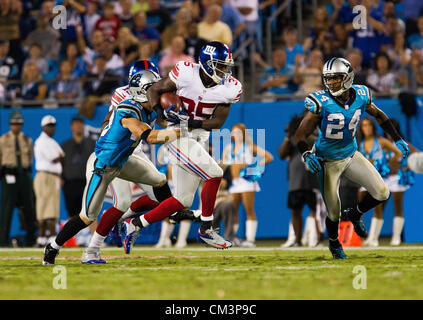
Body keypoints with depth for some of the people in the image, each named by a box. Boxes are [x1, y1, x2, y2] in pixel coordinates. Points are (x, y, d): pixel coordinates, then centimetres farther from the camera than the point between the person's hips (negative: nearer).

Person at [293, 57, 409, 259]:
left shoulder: (360, 96, -10)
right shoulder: (322, 103, -23)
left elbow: (378, 115, 12)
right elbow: (300, 135, -21)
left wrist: (397, 139, 11)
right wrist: (306, 154, -40)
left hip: (351, 155, 4)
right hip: (328, 161, -4)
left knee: (382, 193, -3)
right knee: (334, 214, 0)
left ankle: (354, 214, 27)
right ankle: (334, 242, 34)